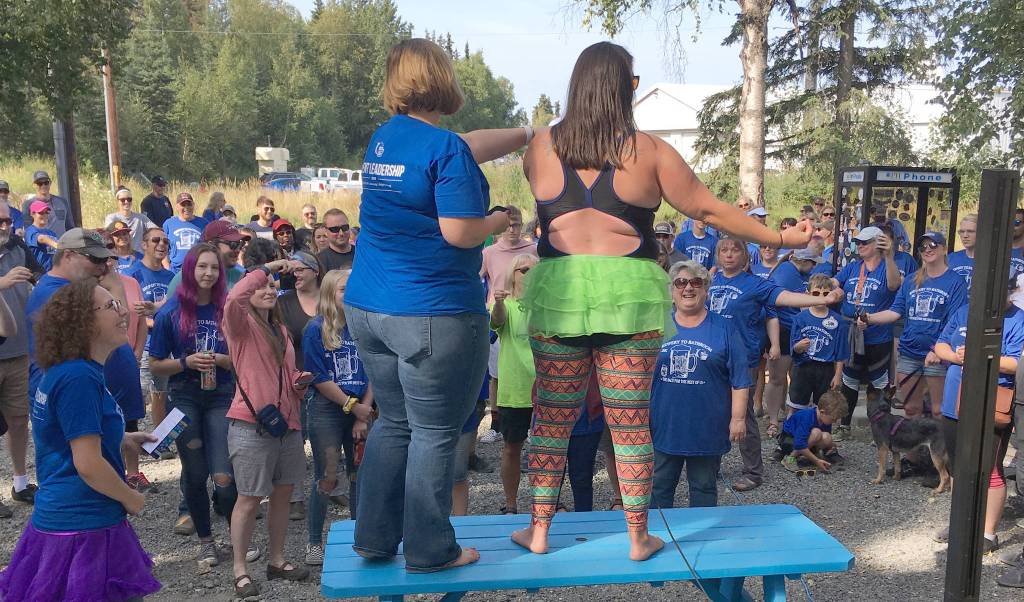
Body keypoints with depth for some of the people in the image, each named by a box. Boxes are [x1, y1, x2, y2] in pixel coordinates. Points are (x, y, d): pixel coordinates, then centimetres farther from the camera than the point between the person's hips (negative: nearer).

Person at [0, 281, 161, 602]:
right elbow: (88, 465, -26)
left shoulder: (64, 372, 9)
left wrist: (122, 440, 15)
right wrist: (132, 499, -10)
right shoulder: (80, 378, -22)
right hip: (85, 528, -10)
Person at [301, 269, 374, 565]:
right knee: (327, 479, 1)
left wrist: (364, 415, -6)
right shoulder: (316, 329, -6)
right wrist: (352, 406, -9)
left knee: (359, 475, 10)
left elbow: (371, 375, 1)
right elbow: (320, 379, -10)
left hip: (360, 411, 4)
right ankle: (314, 542, 16)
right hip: (326, 411, -3)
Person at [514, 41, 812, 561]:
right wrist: (781, 238, 14)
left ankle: (538, 531, 22)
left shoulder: (542, 147, 2)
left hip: (557, 294, 2)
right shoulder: (649, 151, -2)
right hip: (630, 295, -1)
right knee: (630, 422, 8)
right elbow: (709, 211, 3)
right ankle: (639, 538, 21)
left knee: (552, 419, 11)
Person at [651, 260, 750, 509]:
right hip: (663, 426, 2)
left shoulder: (725, 329, 1)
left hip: (707, 429, -1)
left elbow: (740, 380, -1)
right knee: (659, 488, 10)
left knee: (704, 488, 11)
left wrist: (738, 418, -6)